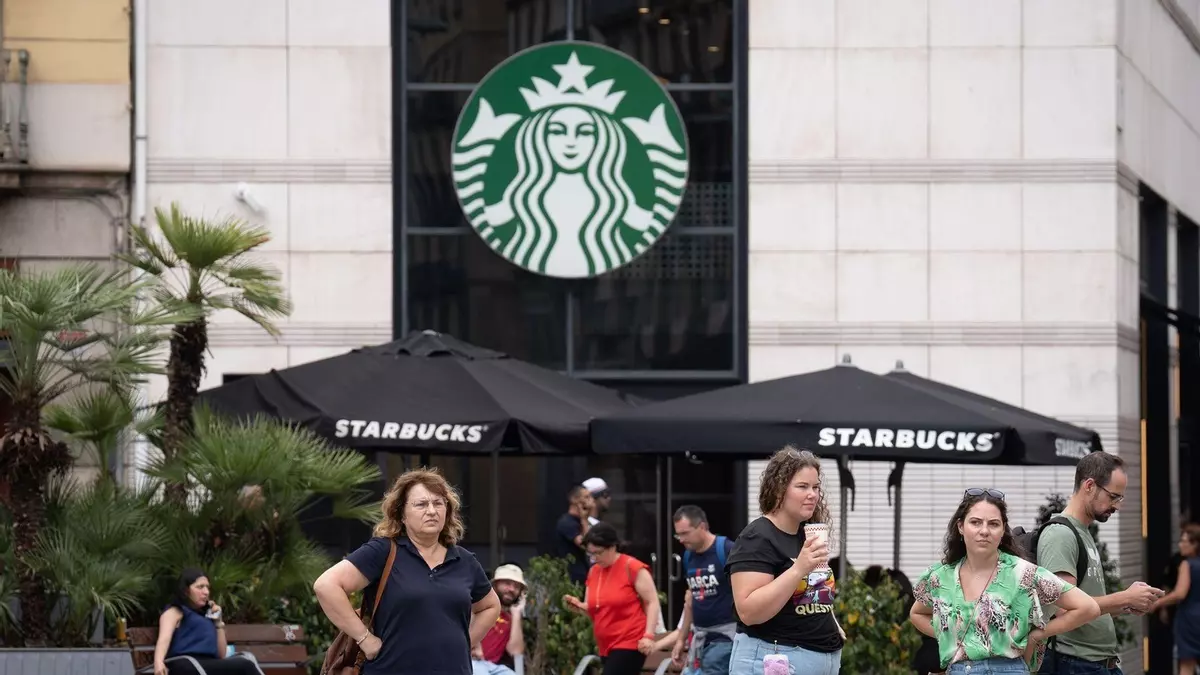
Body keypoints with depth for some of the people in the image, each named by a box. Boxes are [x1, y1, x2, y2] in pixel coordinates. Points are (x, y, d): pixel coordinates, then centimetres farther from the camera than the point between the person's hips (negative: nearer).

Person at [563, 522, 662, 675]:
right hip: (607, 647, 8)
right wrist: (578, 606, 0)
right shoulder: (593, 572, 12)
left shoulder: (632, 568, -10)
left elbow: (652, 602, -10)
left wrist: (649, 635, -18)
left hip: (630, 644, -8)